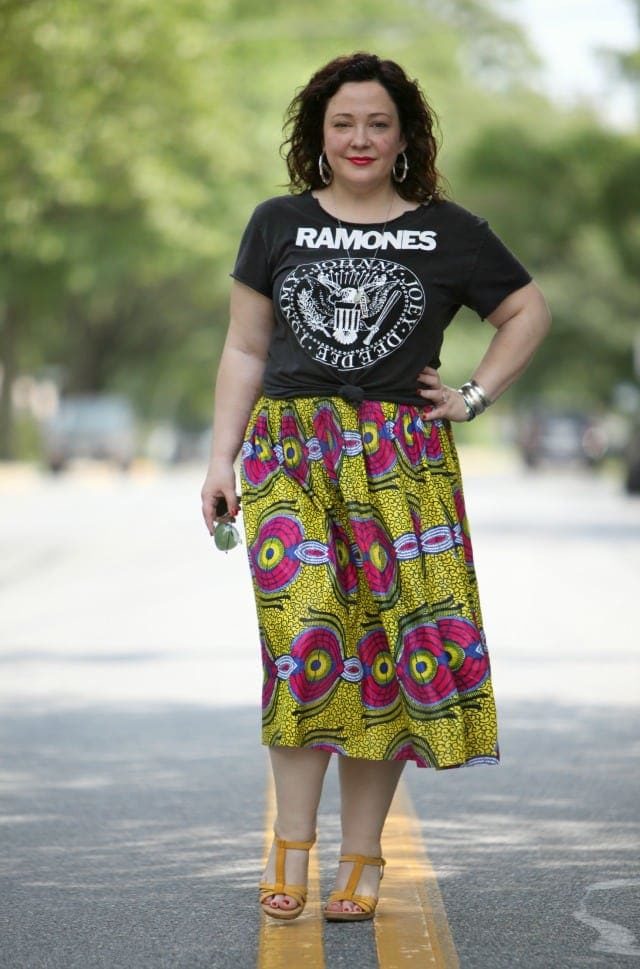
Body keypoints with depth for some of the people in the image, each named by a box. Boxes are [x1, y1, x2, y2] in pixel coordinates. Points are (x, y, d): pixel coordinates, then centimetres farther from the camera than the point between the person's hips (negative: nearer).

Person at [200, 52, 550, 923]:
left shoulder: (447, 231, 8)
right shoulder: (278, 224, 10)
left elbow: (529, 311, 18)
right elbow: (245, 350, 12)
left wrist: (475, 397, 7)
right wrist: (221, 460, 6)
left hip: (402, 456, 0)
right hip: (290, 448, 0)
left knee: (387, 647, -4)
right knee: (305, 632, -15)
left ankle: (361, 861, 3)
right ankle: (291, 850, -9)